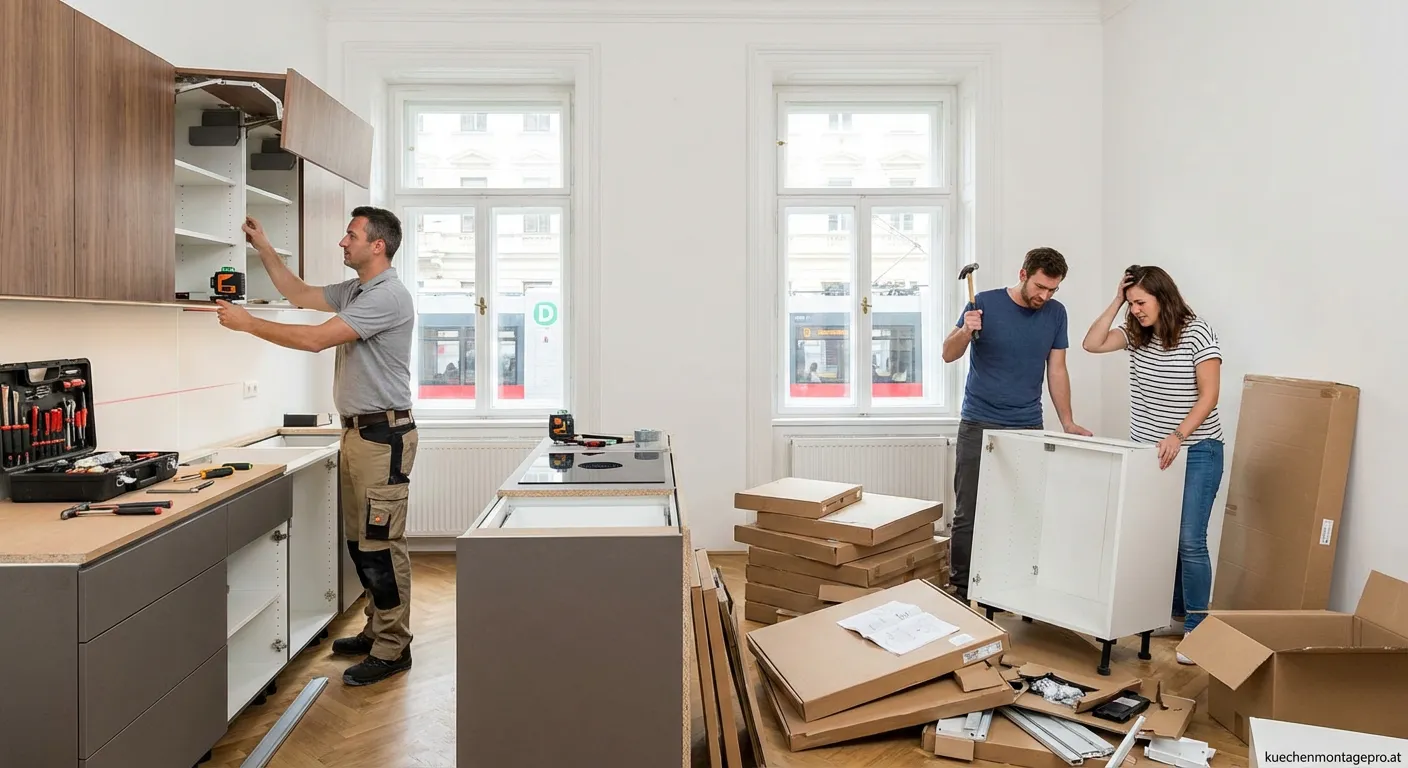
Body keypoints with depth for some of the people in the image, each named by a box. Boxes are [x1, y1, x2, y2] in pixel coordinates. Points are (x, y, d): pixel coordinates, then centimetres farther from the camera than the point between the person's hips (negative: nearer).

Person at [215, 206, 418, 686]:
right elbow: (298, 294, 28)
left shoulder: (387, 296, -16)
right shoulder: (354, 291, 16)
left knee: (381, 543, -6)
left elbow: (316, 339, -20)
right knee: (360, 540, 15)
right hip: (356, 430, 10)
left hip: (383, 434, -10)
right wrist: (263, 248, 23)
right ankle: (378, 629, 27)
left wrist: (248, 323, -11)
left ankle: (392, 648, 4)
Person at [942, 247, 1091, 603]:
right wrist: (965, 330, -26)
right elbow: (948, 355, -5)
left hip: (1029, 428, 3)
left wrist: (1068, 422, 5)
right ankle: (960, 591, 9)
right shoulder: (986, 303, -6)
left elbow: (1057, 370, 11)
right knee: (968, 515, -2)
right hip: (979, 426, -3)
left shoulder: (1055, 313, 5)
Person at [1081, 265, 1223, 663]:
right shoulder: (1137, 333, 5)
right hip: (1147, 450, 6)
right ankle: (1175, 616, 22)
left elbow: (1209, 395, -15)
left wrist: (1177, 437, -25)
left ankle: (1196, 629, 2)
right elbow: (1092, 344, -5)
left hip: (1195, 451, -6)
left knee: (1189, 540, -8)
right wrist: (1115, 302, -7)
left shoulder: (1197, 333, -12)